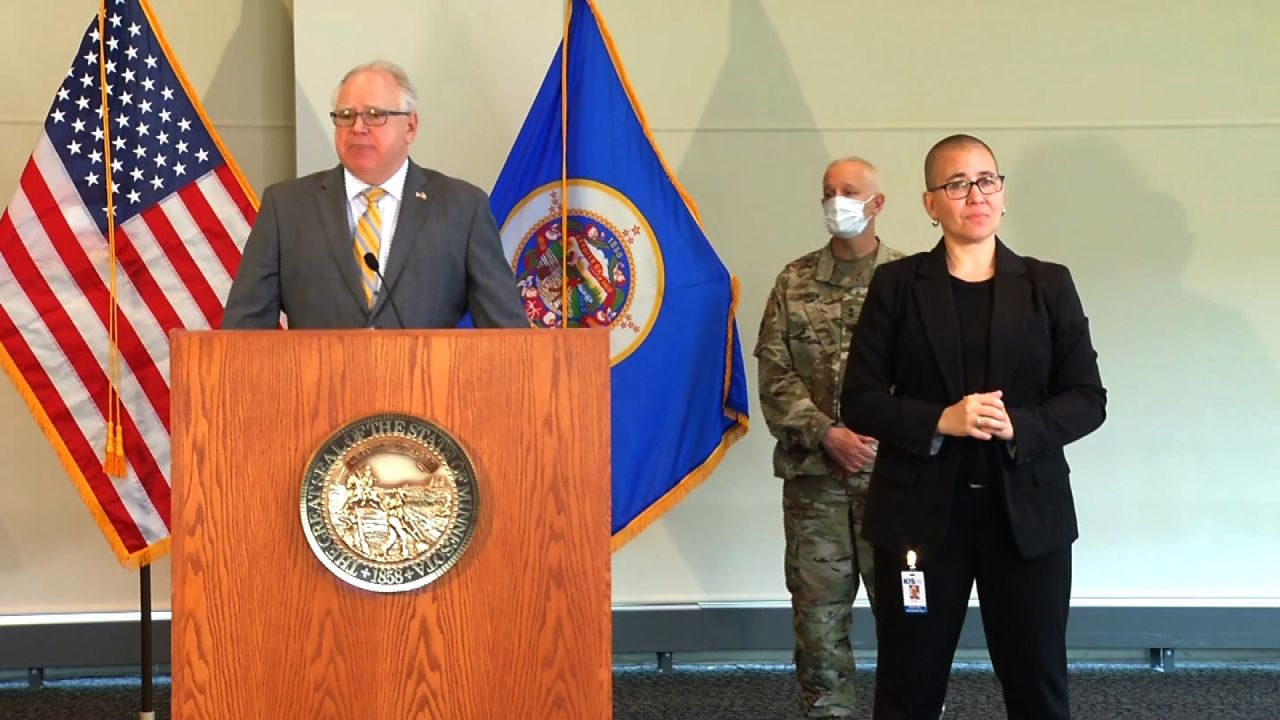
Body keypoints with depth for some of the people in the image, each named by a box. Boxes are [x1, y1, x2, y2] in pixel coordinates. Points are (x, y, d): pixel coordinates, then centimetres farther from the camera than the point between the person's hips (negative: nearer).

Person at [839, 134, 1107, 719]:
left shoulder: (1048, 285, 5)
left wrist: (1019, 426, -16)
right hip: (920, 513, -1)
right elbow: (858, 400, -2)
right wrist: (938, 421, -17)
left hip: (1026, 513, 1)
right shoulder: (896, 285, 2)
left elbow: (1087, 399, 2)